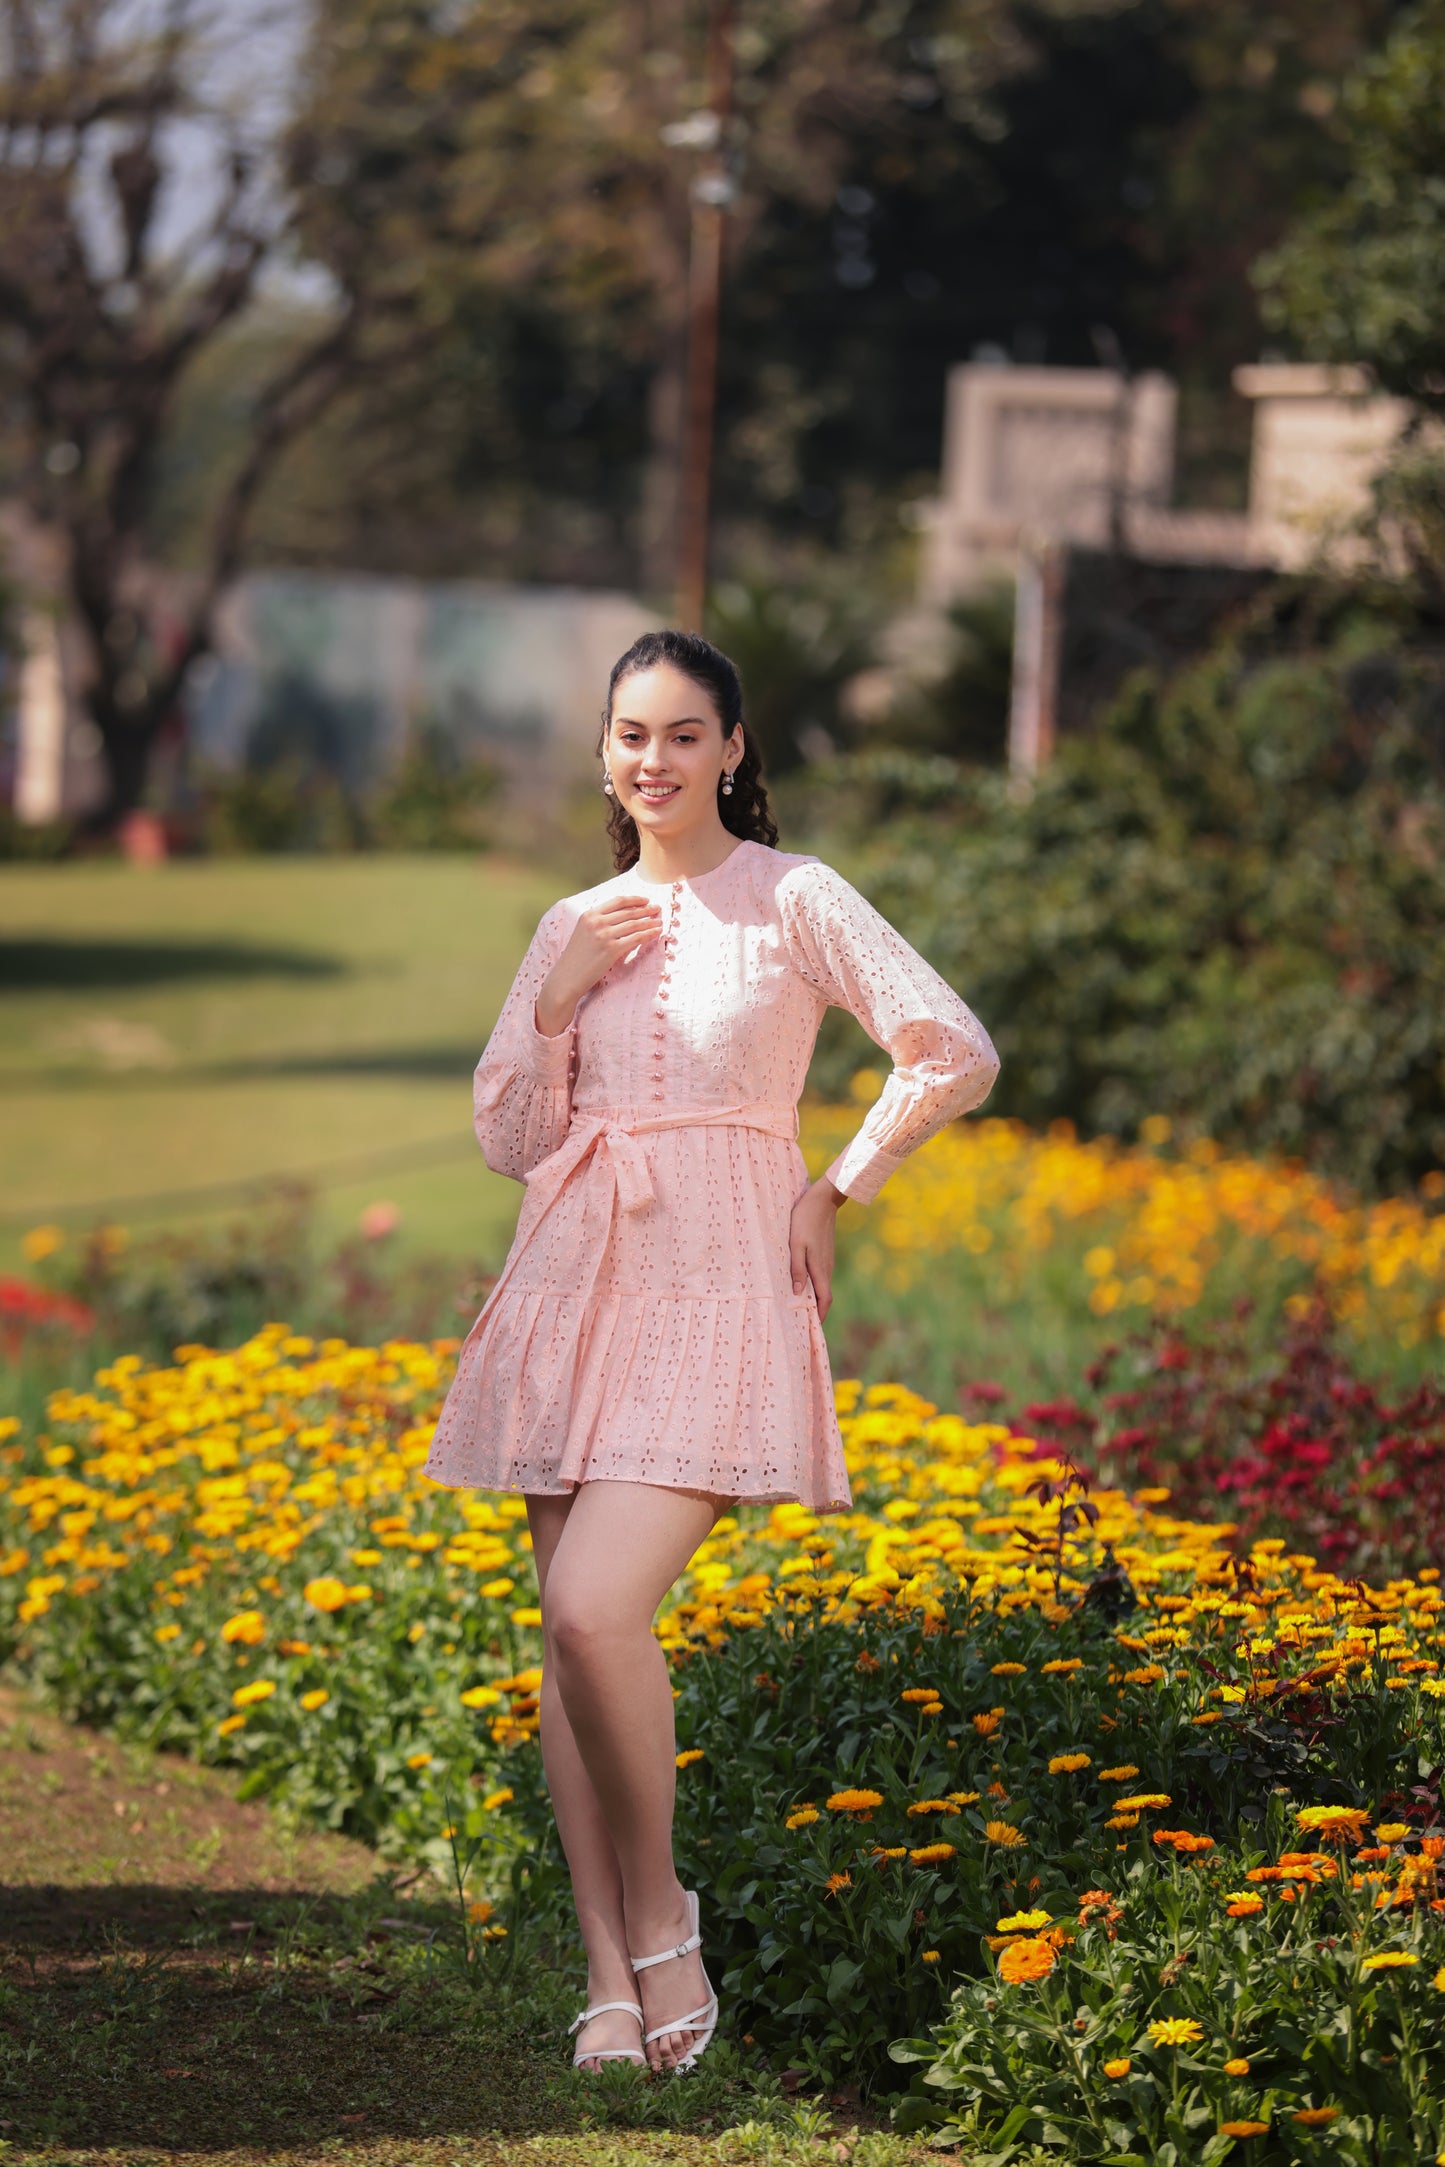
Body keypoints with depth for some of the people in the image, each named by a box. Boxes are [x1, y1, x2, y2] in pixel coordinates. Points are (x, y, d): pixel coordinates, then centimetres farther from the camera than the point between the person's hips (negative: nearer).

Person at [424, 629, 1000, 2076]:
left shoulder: (795, 900, -1)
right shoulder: (577, 929, 14)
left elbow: (958, 1055, -4)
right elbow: (508, 1140, 12)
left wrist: (838, 1189, 1)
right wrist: (557, 1006, -2)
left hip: (717, 1292, -5)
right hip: (573, 1288, 5)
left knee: (594, 1613, -20)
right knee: (568, 1639, 2)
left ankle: (661, 1915, 1)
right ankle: (610, 1978, 8)